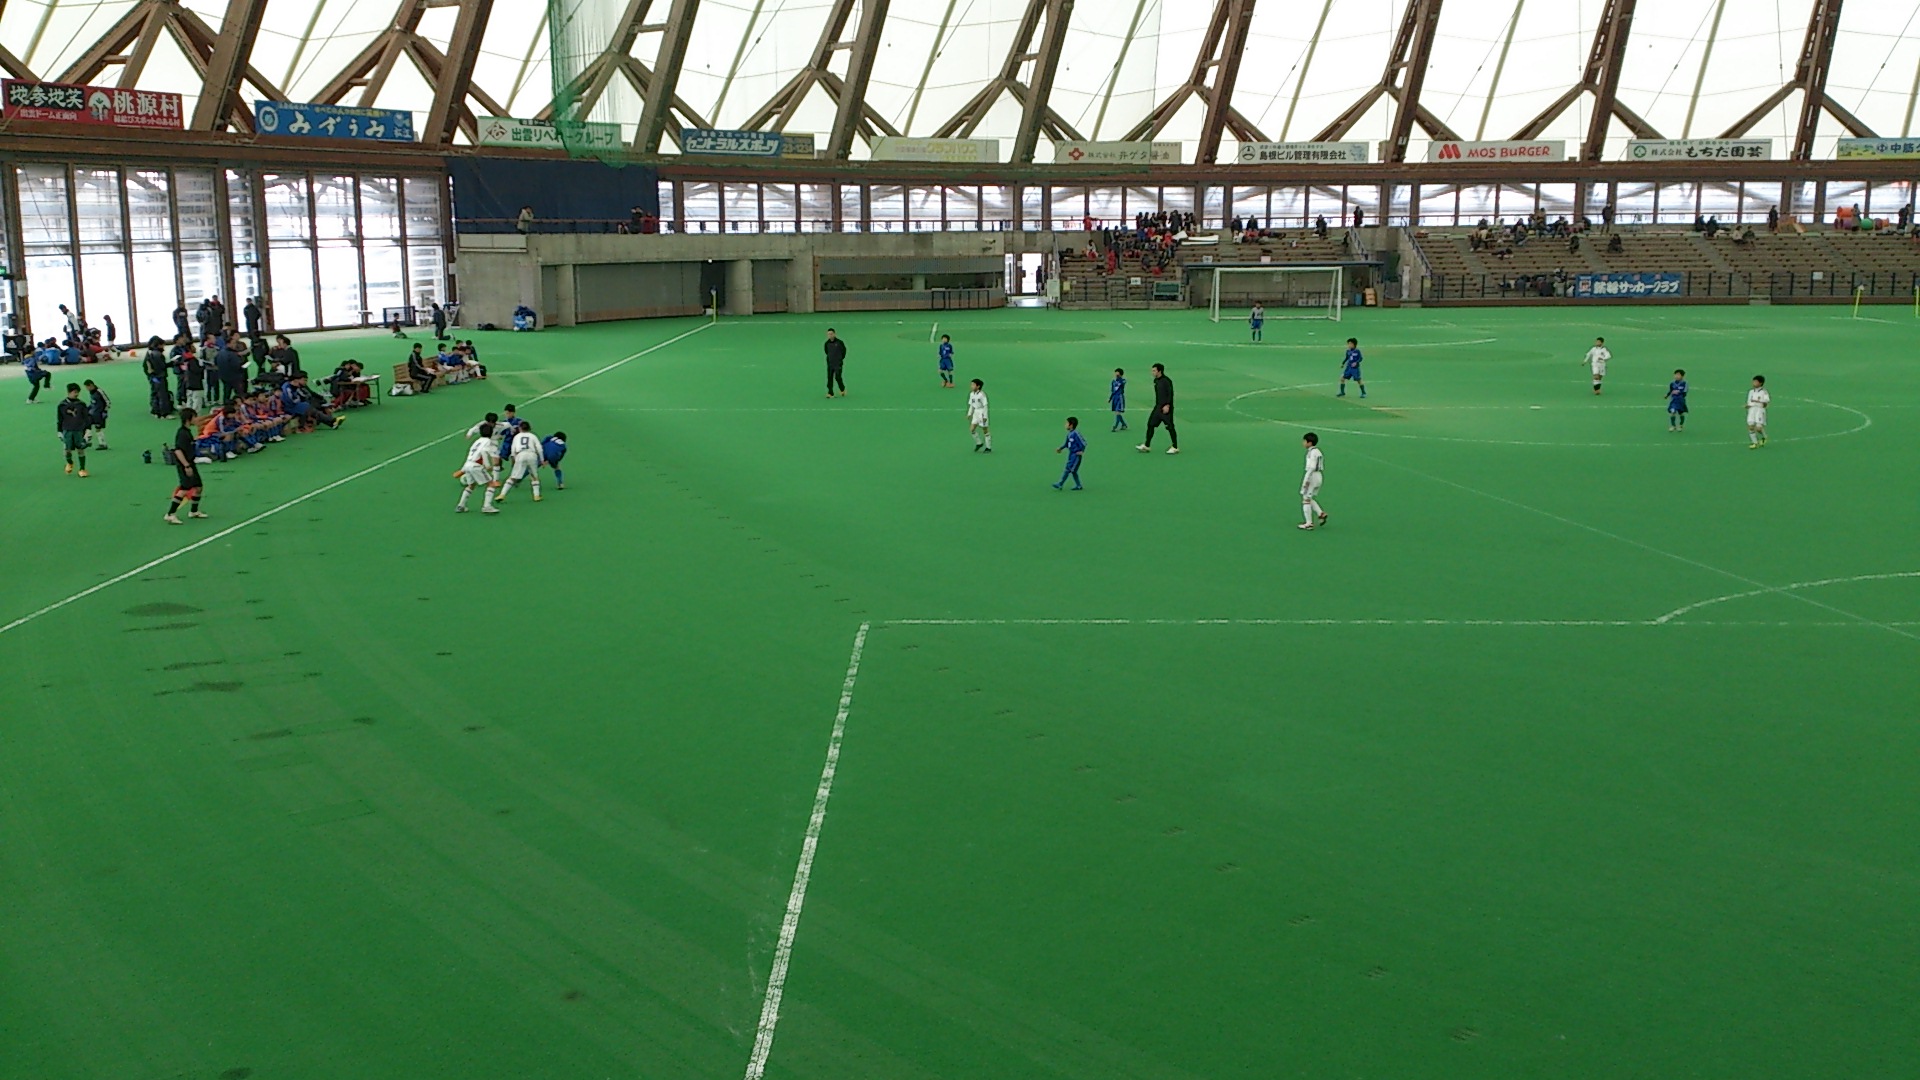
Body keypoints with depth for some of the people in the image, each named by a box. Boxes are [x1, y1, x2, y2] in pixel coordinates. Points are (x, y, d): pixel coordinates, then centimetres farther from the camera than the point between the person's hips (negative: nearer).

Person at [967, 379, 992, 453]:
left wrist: (985, 416, -17)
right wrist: (969, 414, 12)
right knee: (972, 429, -1)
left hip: (982, 412, -7)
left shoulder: (982, 394, -16)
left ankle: (988, 447, 12)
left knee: (985, 431, 2)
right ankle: (979, 443, 19)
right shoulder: (972, 394, 5)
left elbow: (985, 405, -15)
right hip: (976, 412, 7)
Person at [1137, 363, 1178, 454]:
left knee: (1170, 427, -3)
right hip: (1158, 407, 9)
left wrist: (1167, 405, -24)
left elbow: (1170, 394, -17)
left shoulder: (1166, 381, -14)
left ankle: (1175, 447, 6)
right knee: (1150, 424, 5)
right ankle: (1146, 446, 10)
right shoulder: (1156, 381, 13)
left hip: (1166, 408, -9)